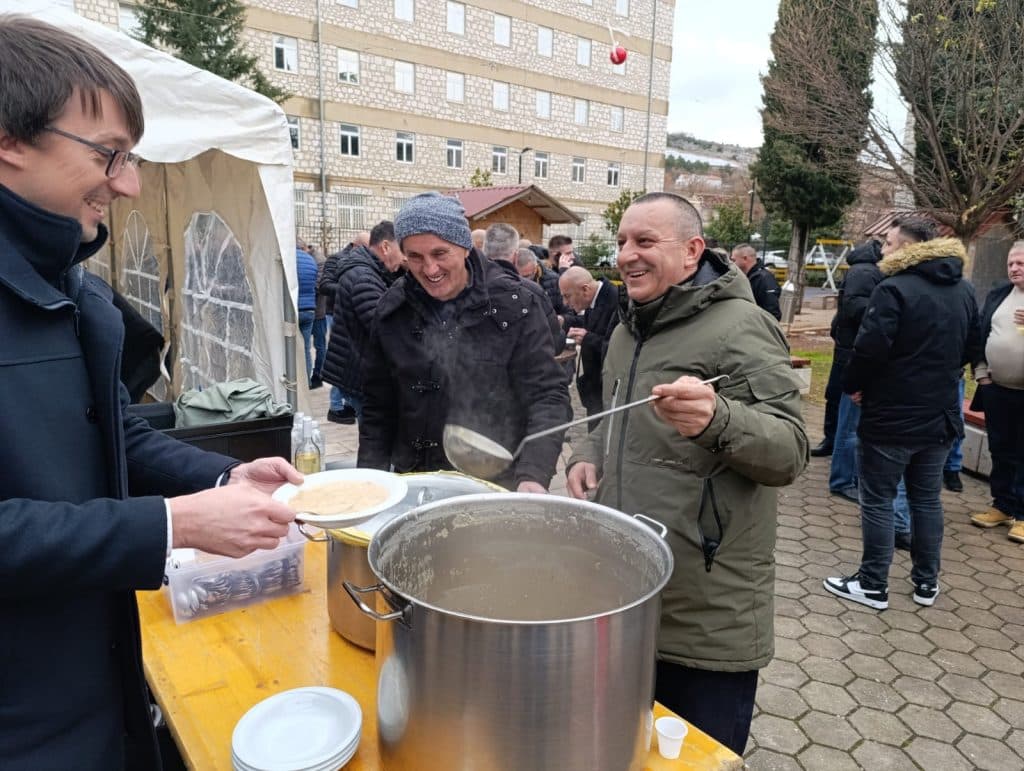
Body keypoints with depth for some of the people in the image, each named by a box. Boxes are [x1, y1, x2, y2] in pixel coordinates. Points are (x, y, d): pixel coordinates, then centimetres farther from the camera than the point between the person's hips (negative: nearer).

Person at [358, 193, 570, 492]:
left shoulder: (513, 304, -12)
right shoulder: (393, 309, -2)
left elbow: (547, 396, -13)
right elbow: (377, 407, 5)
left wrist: (533, 475, -26)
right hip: (416, 483, 3)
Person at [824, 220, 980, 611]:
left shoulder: (894, 289, -18)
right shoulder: (965, 291, 9)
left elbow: (870, 348, -23)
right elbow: (971, 349, 17)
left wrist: (853, 385, -6)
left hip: (891, 417, -7)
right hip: (941, 416, 8)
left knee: (878, 500, 3)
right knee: (927, 498, 17)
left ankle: (873, 585, 12)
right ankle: (926, 582, 28)